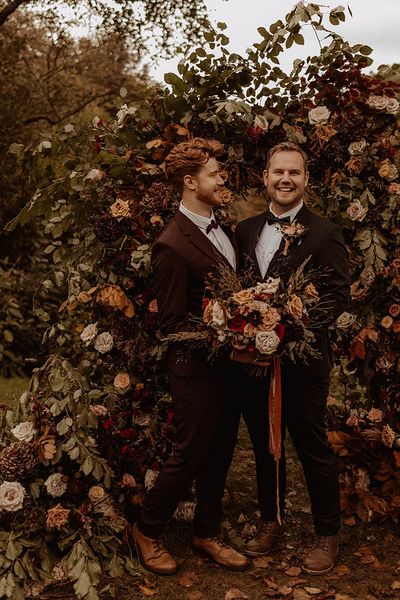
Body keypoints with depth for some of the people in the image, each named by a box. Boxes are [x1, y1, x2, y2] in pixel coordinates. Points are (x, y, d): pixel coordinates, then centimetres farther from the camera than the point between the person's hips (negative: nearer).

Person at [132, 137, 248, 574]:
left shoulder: (218, 228, 8)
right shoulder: (173, 246, -19)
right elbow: (172, 322, -17)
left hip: (230, 366, 8)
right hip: (197, 370, -8)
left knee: (219, 455, 18)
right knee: (189, 458, 6)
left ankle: (206, 534, 37)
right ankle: (147, 530, 30)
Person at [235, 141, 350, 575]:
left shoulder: (324, 233, -8)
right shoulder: (246, 230, 8)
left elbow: (339, 296, -11)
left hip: (302, 359, -5)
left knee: (313, 449, 7)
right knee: (264, 446, 18)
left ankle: (328, 535, 27)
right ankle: (270, 522, 37)